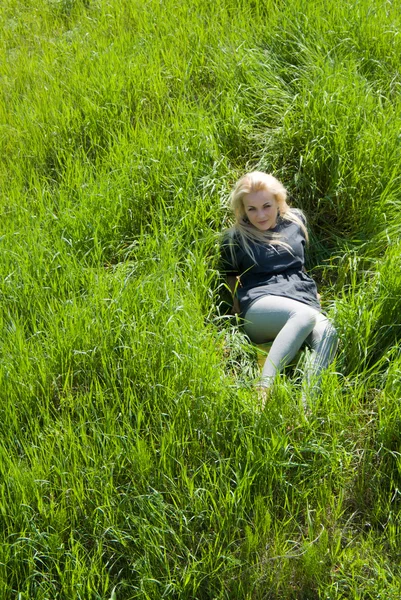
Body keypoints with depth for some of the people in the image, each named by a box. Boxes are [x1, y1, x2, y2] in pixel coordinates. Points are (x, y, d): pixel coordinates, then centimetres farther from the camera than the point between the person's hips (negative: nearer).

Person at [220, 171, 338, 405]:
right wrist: (240, 317, 9)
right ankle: (263, 389, -49)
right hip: (261, 305, -3)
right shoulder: (235, 239, 10)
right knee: (305, 316, -40)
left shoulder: (296, 220, 19)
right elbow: (232, 283, 20)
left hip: (304, 300, 3)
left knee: (327, 333, -36)